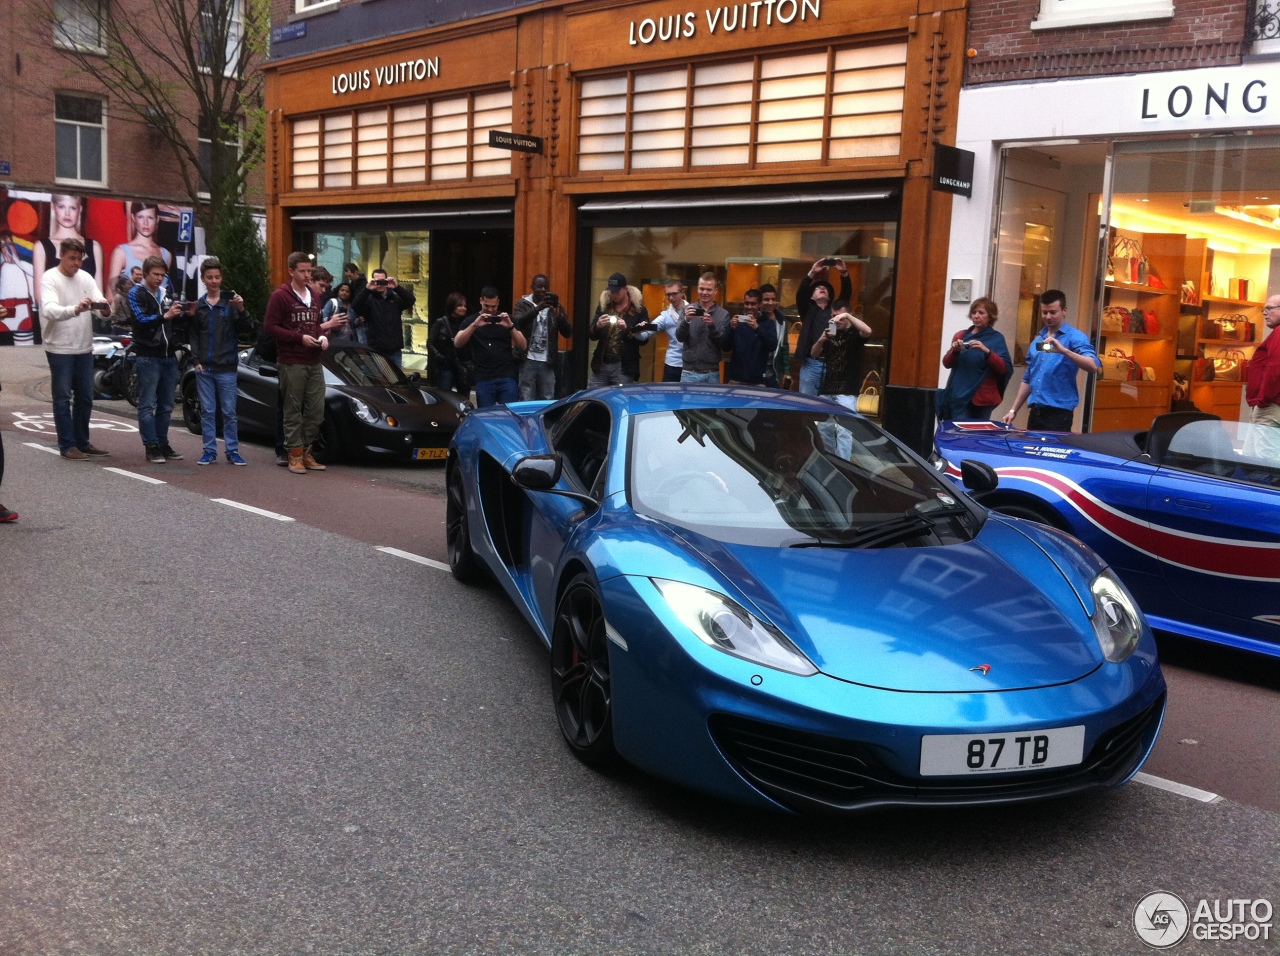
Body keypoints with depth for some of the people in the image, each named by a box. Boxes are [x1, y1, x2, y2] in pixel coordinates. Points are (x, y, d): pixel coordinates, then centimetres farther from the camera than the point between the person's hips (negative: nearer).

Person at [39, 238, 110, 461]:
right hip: (59, 349, -6)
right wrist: (75, 309, -44)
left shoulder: (85, 278, 7)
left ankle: (82, 442, 23)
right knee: (63, 399, 1)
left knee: (85, 398, 12)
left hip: (84, 348, 6)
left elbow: (100, 301, -5)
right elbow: (49, 310, -26)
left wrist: (104, 308, -30)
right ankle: (67, 446, 5)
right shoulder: (49, 278, -10)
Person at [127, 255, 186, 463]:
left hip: (169, 357, 6)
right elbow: (140, 321, -16)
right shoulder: (136, 294, -1)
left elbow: (174, 324, 21)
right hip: (148, 357, -6)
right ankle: (151, 446, -1)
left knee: (166, 406, 10)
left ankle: (163, 444, 17)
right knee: (147, 405, -3)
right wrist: (165, 316, -28)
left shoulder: (165, 294, 17)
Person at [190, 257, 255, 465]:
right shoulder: (198, 306, 9)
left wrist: (241, 310, -22)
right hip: (204, 368, 2)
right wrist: (196, 360, 0)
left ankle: (232, 450, 9)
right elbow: (193, 336, 10)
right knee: (207, 411, 6)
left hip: (226, 368, -2)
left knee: (229, 412, 2)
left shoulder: (231, 302, 2)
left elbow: (248, 328, -5)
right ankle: (210, 450, 13)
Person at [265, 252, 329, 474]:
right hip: (291, 363, -6)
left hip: (314, 363, 6)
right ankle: (295, 454, 6)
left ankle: (306, 451, 17)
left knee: (316, 410, 5)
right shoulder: (280, 296, -5)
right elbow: (269, 326, -10)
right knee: (293, 410, -1)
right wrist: (300, 337, -16)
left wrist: (322, 337, 5)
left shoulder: (314, 296, 17)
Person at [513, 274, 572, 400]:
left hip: (547, 363, 2)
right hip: (528, 361, -2)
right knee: (527, 402, -2)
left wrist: (559, 315, -18)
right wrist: (537, 308, -29)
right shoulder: (523, 304, 4)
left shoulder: (555, 307, 10)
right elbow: (518, 323, -16)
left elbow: (568, 333, 2)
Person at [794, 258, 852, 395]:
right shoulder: (807, 310, 14)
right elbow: (800, 293, -3)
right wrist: (812, 273, -17)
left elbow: (846, 293, 5)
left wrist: (844, 274, -13)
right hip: (811, 363, -1)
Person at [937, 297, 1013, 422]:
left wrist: (986, 351, -23)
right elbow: (947, 363, 9)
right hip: (959, 396, 2)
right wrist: (954, 350, -12)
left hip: (981, 398, -2)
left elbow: (1005, 368, -9)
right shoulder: (961, 335, 10)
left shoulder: (996, 339, 0)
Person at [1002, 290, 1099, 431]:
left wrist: (1064, 350, -31)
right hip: (1036, 412, 6)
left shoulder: (1075, 337, -3)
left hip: (1059, 412, -6)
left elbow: (1093, 366, -20)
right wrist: (1014, 410, 15)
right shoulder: (1037, 340, 15)